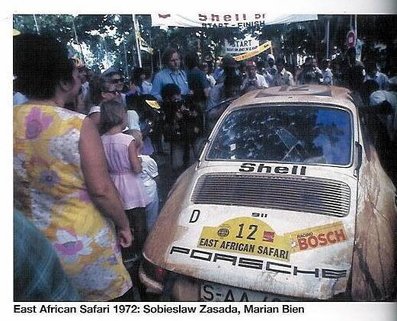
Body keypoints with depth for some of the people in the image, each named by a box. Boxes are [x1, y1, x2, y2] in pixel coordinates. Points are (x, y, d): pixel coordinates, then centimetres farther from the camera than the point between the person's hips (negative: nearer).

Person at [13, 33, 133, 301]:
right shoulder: (78, 125, -21)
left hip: (30, 239, 5)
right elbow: (101, 189, -20)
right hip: (82, 240, -5)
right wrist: (124, 225, -5)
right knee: (101, 296, 19)